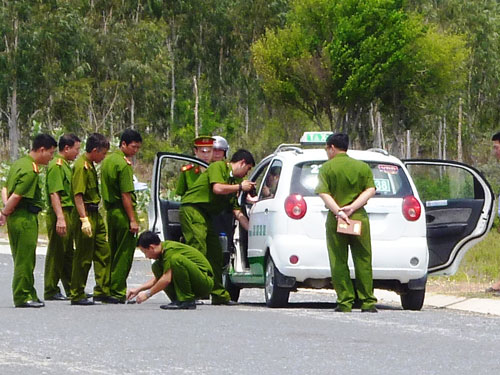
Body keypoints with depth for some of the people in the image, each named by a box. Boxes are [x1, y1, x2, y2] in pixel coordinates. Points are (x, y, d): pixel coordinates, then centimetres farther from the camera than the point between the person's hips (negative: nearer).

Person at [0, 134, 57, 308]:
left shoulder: (19, 163, 15)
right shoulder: (31, 171, -17)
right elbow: (16, 196, -21)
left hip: (15, 217, 10)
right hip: (25, 218, -10)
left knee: (22, 259, 14)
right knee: (25, 259, -3)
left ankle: (28, 295, 19)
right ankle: (23, 297, 0)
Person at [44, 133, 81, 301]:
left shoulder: (65, 166, 19)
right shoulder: (56, 165, -13)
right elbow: (54, 194, -20)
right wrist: (60, 218, -26)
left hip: (68, 214, 10)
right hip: (59, 214, -10)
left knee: (68, 254, 14)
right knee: (56, 254, -5)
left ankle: (71, 289, 19)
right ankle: (51, 291, -1)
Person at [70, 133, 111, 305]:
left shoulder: (90, 165, 14)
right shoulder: (81, 166, -16)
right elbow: (78, 195, -22)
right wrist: (84, 220, -27)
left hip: (95, 214, 10)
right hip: (86, 214, -10)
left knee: (103, 252, 12)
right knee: (83, 257, -4)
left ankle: (102, 291, 17)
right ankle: (77, 295, 3)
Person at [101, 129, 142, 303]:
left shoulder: (107, 160, 14)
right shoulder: (124, 164, -15)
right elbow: (126, 195, -19)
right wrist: (133, 220, -17)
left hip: (110, 211, 9)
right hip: (123, 213, -9)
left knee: (113, 252, 14)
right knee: (124, 254, -4)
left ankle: (106, 290, 16)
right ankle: (117, 293, -4)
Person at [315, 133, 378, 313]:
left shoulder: (327, 168, 0)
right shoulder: (362, 167, 9)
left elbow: (323, 193, -11)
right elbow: (370, 190, -1)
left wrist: (338, 211, -17)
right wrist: (353, 207, -9)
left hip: (335, 219, -2)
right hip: (359, 217, 2)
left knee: (339, 262, 2)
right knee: (363, 261, 5)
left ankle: (345, 302, -1)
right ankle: (367, 302, 3)